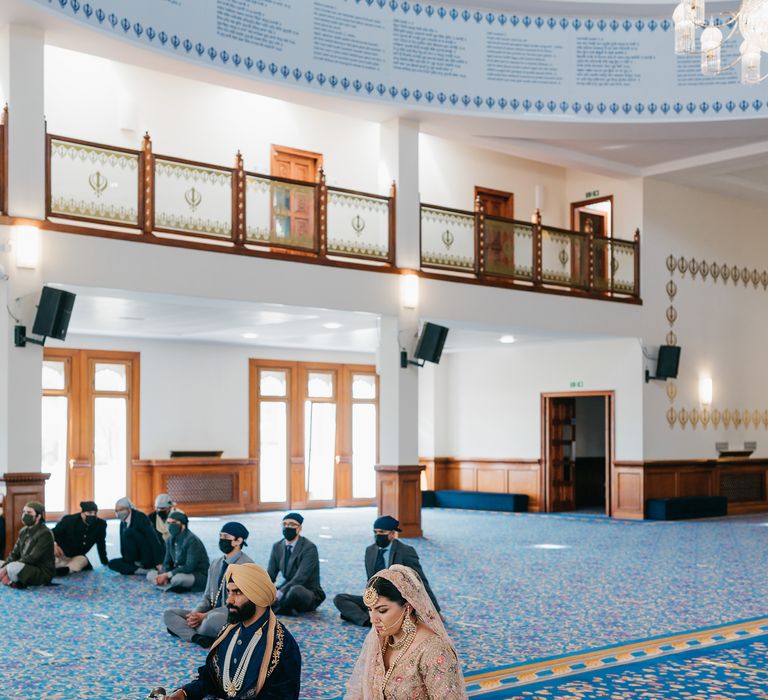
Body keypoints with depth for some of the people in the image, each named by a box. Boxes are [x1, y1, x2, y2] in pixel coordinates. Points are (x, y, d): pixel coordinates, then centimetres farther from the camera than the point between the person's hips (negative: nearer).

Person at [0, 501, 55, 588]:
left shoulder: (45, 534, -17)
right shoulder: (24, 531, 9)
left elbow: (32, 558, -23)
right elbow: (14, 554, 8)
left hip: (42, 573, -8)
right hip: (26, 568, 9)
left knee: (12, 567, -33)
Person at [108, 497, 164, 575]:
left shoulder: (139, 517, -13)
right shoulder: (123, 523, 10)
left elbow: (152, 539, -22)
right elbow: (123, 545, 14)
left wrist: (159, 562, -29)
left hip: (148, 558, -8)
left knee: (129, 532, -23)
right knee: (112, 563, -9)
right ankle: (142, 570, -16)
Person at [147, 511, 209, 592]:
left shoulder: (192, 540, -20)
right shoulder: (170, 541, 5)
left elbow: (189, 567, -26)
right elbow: (167, 563, 6)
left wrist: (167, 575, -27)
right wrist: (164, 575, -18)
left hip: (199, 576, -8)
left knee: (178, 578, -38)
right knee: (150, 574, -2)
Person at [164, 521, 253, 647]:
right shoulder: (216, 564, 15)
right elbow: (207, 596, 15)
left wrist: (205, 616, -18)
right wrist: (196, 613, -8)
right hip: (212, 613, 8)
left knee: (214, 619, -41)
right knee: (168, 614, -3)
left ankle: (182, 628, -11)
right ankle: (197, 637, -25)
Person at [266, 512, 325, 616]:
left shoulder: (309, 548, -17)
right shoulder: (277, 547, 4)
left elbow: (300, 578, -26)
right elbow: (270, 575, 2)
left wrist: (279, 593, -36)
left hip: (309, 595, -6)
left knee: (295, 590, -39)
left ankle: (275, 608, -13)